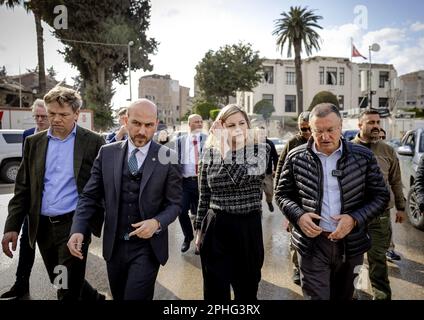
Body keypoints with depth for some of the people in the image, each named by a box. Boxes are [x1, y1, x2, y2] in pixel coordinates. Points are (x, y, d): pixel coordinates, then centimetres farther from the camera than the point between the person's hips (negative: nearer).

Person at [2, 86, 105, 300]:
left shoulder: (93, 142, -5)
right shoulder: (34, 142, 6)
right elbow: (23, 188, 8)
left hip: (74, 224, -5)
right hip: (43, 226, 5)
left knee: (67, 290, 1)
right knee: (60, 283, 19)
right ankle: (96, 298, 44)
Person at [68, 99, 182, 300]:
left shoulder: (167, 158, -8)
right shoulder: (107, 153, -1)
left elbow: (174, 203, -4)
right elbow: (89, 196, 1)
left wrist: (157, 223, -23)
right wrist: (78, 229, -13)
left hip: (147, 247, -3)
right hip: (114, 246, 4)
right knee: (118, 297, 22)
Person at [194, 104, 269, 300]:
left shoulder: (260, 150, -4)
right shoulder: (210, 153, 0)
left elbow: (241, 179, -23)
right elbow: (204, 196, 7)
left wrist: (228, 149, -19)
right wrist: (199, 229, 9)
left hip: (249, 228, 0)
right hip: (216, 228, 1)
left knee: (247, 289, 16)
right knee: (215, 291, 11)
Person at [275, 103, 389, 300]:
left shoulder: (363, 156, -3)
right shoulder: (296, 157, -4)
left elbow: (380, 196, 1)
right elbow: (282, 194, 4)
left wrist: (355, 218, -15)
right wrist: (298, 216, -15)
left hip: (351, 244, 2)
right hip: (312, 243, -2)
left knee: (343, 296, 22)